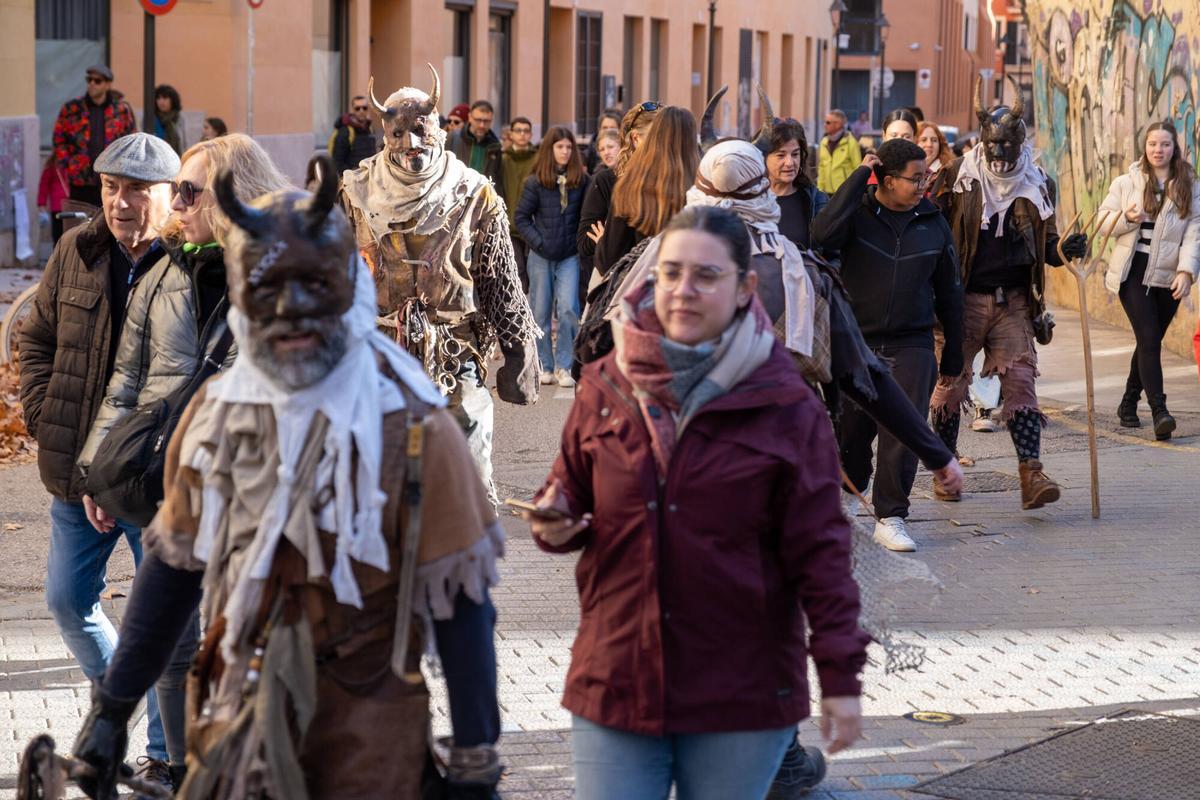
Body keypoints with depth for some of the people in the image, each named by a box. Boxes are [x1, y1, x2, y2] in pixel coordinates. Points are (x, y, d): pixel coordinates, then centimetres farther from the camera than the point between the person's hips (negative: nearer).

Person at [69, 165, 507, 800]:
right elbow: (173, 568, 11)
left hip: (365, 743, -4)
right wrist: (112, 709, 9)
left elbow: (458, 603, -9)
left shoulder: (411, 429, -11)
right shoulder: (216, 414, 1)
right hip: (235, 724, 4)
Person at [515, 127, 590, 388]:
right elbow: (522, 217, 1)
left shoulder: (581, 180, 0)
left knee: (567, 309, -11)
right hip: (541, 256, 0)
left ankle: (563, 366, -1)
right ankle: (544, 366, 17)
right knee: (541, 312, 6)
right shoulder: (536, 182, -3)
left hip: (570, 256, 0)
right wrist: (538, 243, -8)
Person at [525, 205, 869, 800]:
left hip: (740, 698, -2)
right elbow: (571, 494, 16)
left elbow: (818, 546, -4)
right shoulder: (606, 387, 4)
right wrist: (554, 521, -8)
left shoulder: (783, 405, -5)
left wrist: (839, 677, -8)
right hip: (614, 679, 3)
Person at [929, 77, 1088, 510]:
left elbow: (1044, 244, 15)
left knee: (1020, 381, -7)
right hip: (963, 298, -1)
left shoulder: (1038, 185, 7)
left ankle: (1031, 474, -12)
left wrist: (1065, 249, -8)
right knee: (951, 381, 3)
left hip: (1014, 300, 2)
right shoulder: (957, 177, -2)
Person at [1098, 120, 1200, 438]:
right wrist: (1127, 218, -15)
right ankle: (1159, 412, -21)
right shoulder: (1126, 183, 5)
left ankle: (1129, 404, 29)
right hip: (1133, 272, -2)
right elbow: (1104, 220, 6)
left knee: (1149, 342, 12)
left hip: (1167, 277, 2)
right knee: (1149, 340, -14)